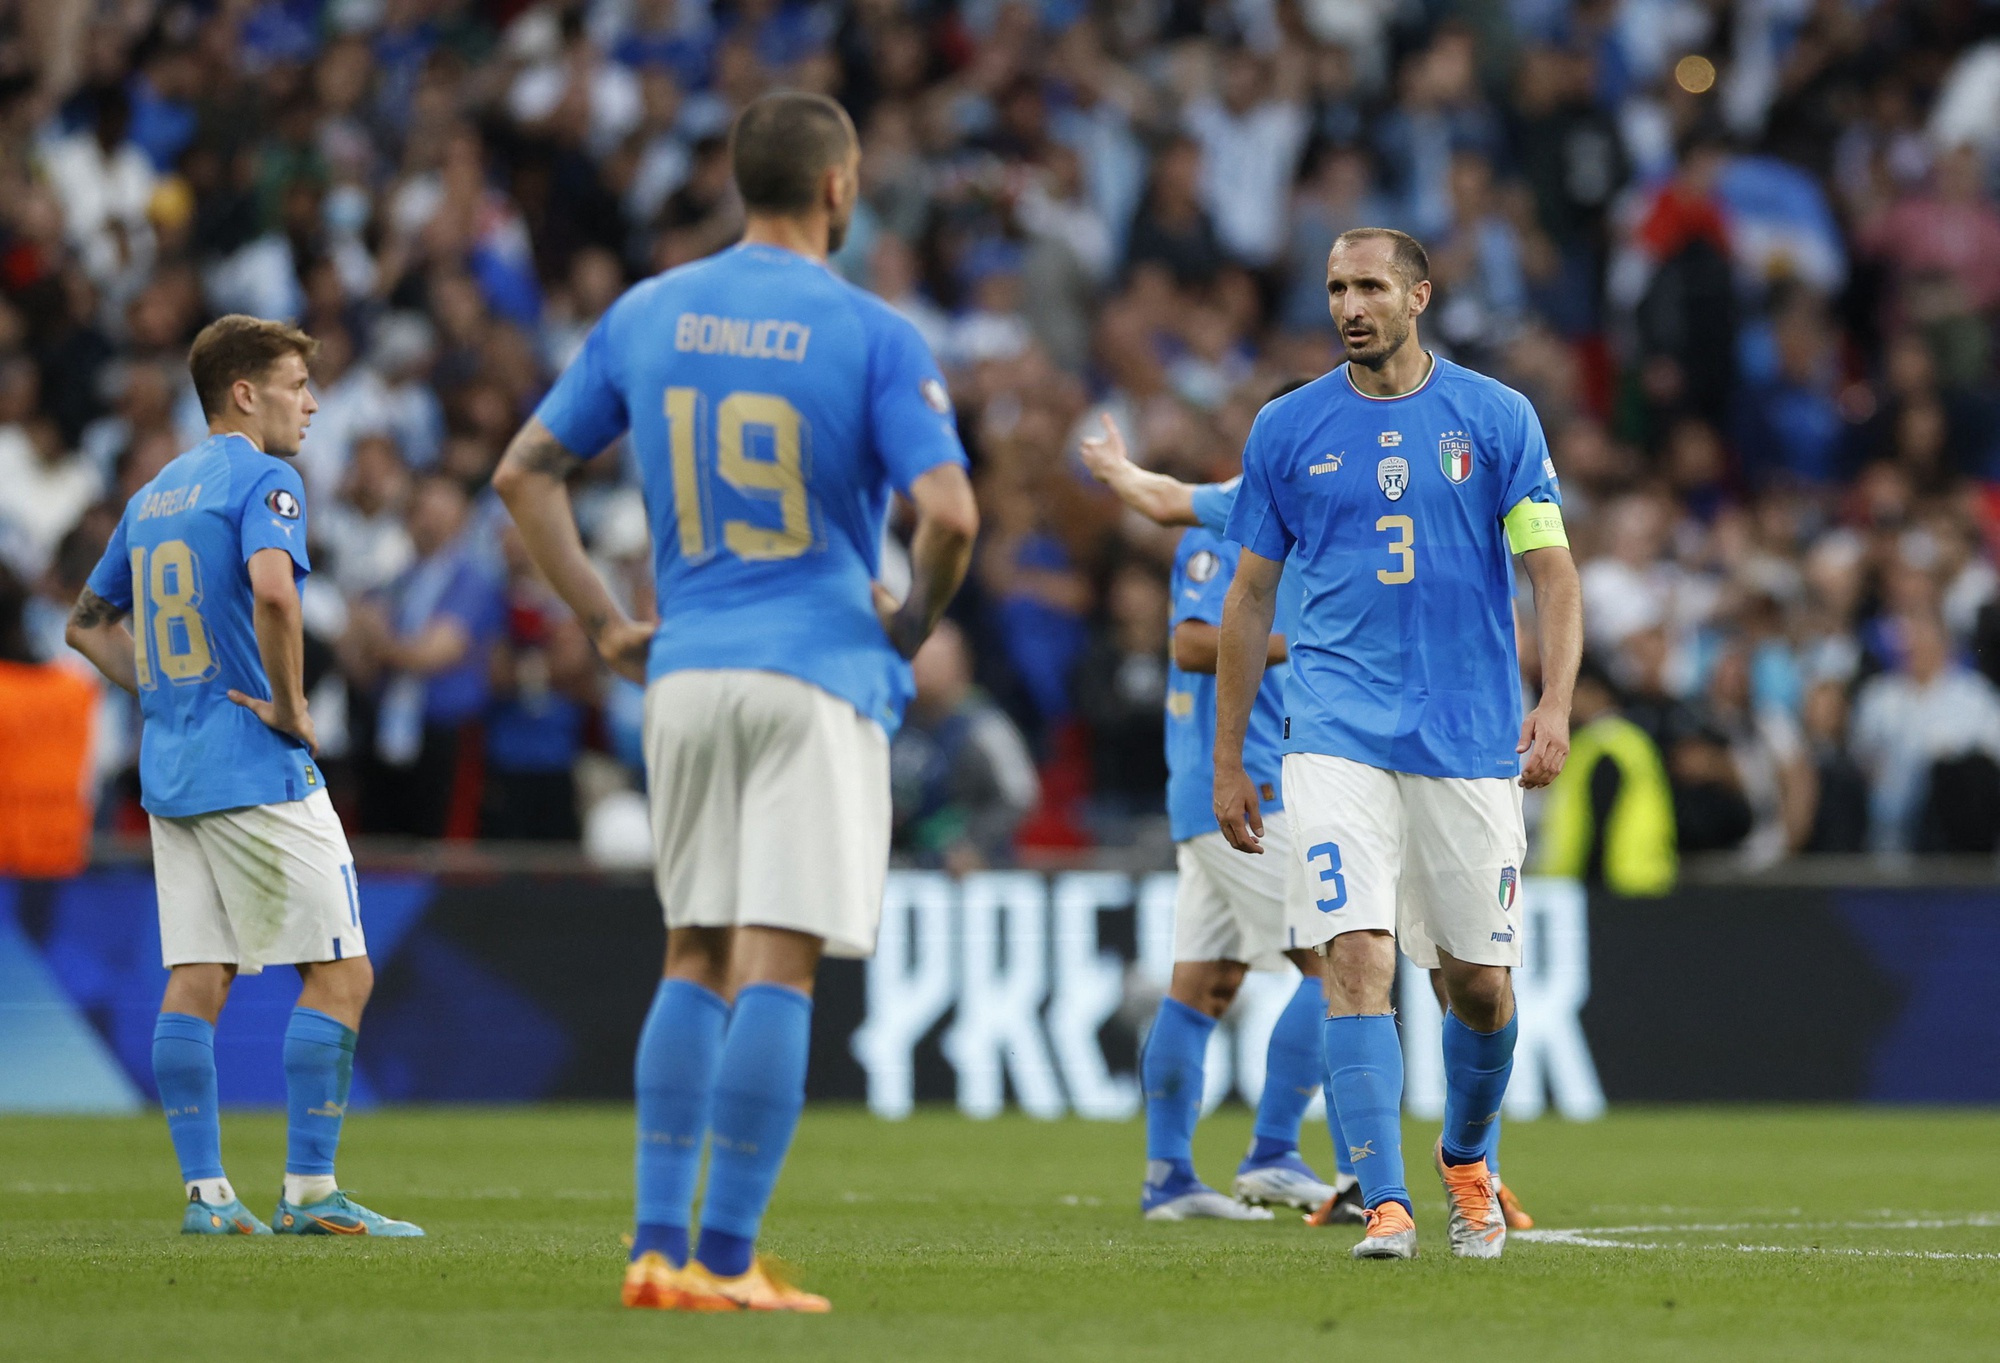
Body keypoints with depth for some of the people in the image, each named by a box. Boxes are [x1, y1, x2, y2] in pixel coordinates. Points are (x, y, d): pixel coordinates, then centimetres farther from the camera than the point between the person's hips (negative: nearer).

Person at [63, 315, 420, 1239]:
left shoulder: (153, 496, 18)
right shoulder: (262, 481, -8)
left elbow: (87, 624, 26)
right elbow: (272, 588, -28)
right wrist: (290, 705, -17)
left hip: (170, 771, 8)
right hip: (255, 772, -8)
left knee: (194, 982, 6)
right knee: (340, 972, -3)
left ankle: (205, 1191, 3)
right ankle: (309, 1191, -7)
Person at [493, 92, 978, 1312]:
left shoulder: (647, 316, 8)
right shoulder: (872, 336, -7)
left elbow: (527, 471, 10)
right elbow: (949, 513, -18)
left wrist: (605, 621, 13)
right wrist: (913, 621, 1)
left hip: (685, 674, 5)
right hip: (820, 674, -5)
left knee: (697, 960, 14)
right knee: (776, 968, -5)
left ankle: (659, 1246, 9)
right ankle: (724, 1260, -8)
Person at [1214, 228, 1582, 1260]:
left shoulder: (1497, 419, 3)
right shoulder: (1288, 429, 5)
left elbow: (1551, 569, 1)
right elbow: (1249, 600, 11)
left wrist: (1555, 702, -15)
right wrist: (1226, 761, 10)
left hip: (1470, 738, 1)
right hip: (1338, 732, 0)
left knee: (1479, 981, 8)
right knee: (1358, 954, -17)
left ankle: (1466, 1160, 36)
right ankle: (1385, 1204, -18)